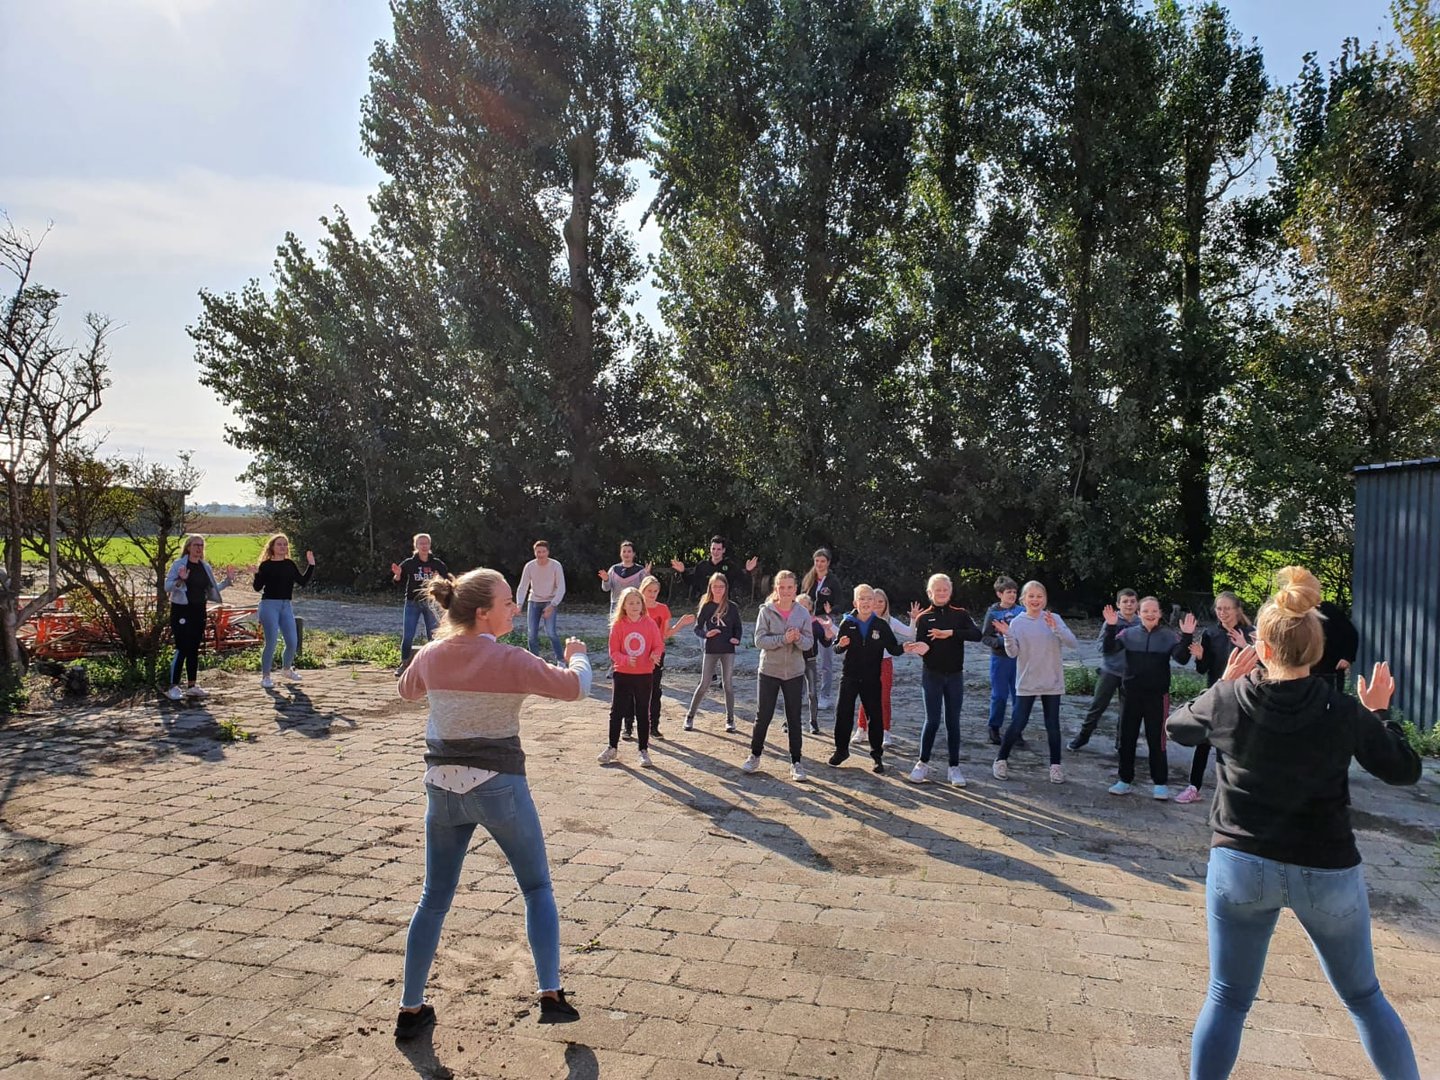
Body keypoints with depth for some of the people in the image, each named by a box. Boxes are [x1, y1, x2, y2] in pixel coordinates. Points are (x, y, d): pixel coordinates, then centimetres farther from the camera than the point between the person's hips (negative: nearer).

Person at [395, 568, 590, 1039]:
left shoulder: (431, 655, -2)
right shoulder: (509, 660, -17)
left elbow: (407, 690, 20)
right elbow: (574, 687, -9)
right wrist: (577, 656, 12)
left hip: (442, 786, 4)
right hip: (498, 786, -4)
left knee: (434, 899, 18)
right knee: (537, 887, 15)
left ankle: (410, 1010, 24)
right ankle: (551, 995, 14)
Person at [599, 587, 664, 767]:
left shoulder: (649, 623, -3)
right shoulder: (618, 625, -5)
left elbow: (658, 645, 2)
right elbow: (614, 651, -5)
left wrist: (655, 654, -20)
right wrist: (626, 660, -23)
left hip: (644, 675, 0)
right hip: (622, 674, 0)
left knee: (643, 713, 7)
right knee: (616, 712, 6)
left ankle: (644, 750, 17)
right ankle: (612, 748, 21)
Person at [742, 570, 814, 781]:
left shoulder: (803, 613, -1)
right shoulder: (766, 611, -8)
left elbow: (809, 642, -2)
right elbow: (759, 640, -14)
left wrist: (798, 638, -23)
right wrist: (783, 639, -25)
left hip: (794, 673, 2)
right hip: (769, 671, -2)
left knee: (794, 718, 7)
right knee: (763, 716, 6)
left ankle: (796, 762, 17)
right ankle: (755, 756, 24)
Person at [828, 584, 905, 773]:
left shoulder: (881, 625, -4)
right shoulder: (847, 623, -4)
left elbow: (892, 648, -1)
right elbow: (837, 649, 3)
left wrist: (903, 648, -22)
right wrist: (841, 645, -19)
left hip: (872, 678, 0)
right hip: (850, 676, 0)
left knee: (876, 715, 5)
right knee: (843, 713, 4)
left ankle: (877, 754, 18)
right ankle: (841, 750, 21)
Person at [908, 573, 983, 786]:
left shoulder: (960, 614, 1)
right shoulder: (923, 618, -1)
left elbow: (977, 634, -15)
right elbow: (920, 644, -10)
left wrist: (950, 633, -24)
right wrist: (922, 648, -33)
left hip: (955, 675, 1)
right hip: (932, 675, -1)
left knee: (953, 722, 6)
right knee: (932, 721, 0)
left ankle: (954, 767, 14)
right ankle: (923, 763, 15)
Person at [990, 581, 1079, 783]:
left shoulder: (1054, 619, -2)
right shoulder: (1017, 622, -2)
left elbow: (1073, 644, -12)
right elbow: (1012, 653, -7)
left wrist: (1056, 629, -28)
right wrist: (1007, 636, -25)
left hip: (1052, 682, 1)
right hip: (1026, 683, -1)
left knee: (1052, 725, 8)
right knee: (1018, 724, 1)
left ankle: (1056, 765, 21)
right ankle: (1001, 760, 17)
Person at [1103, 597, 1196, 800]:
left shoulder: (1169, 636, -2)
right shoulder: (1129, 634, 1)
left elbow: (1182, 658, -11)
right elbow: (1108, 648, -8)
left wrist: (1187, 636, -25)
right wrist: (1111, 627, -23)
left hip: (1157, 695, -2)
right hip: (1131, 694, 2)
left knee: (1156, 739, 3)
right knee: (1126, 738, 9)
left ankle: (1160, 783, 15)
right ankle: (1125, 779, 20)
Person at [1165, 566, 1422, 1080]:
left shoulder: (1226, 701, -11)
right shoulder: (1344, 712, -13)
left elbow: (1177, 727, 9)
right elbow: (1405, 770, 2)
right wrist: (1378, 713, 14)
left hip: (1241, 865, 0)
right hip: (1327, 872, 1)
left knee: (1228, 999, 11)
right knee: (1364, 996, 23)